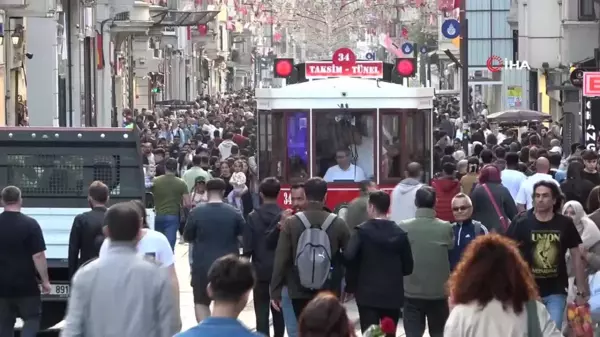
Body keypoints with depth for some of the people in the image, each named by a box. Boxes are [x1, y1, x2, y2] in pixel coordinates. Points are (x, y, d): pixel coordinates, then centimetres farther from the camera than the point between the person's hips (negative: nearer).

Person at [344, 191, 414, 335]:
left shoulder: (362, 231, -7)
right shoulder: (399, 233, 4)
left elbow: (348, 257, -21)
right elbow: (408, 267, 6)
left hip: (368, 294, -3)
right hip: (393, 294, 3)